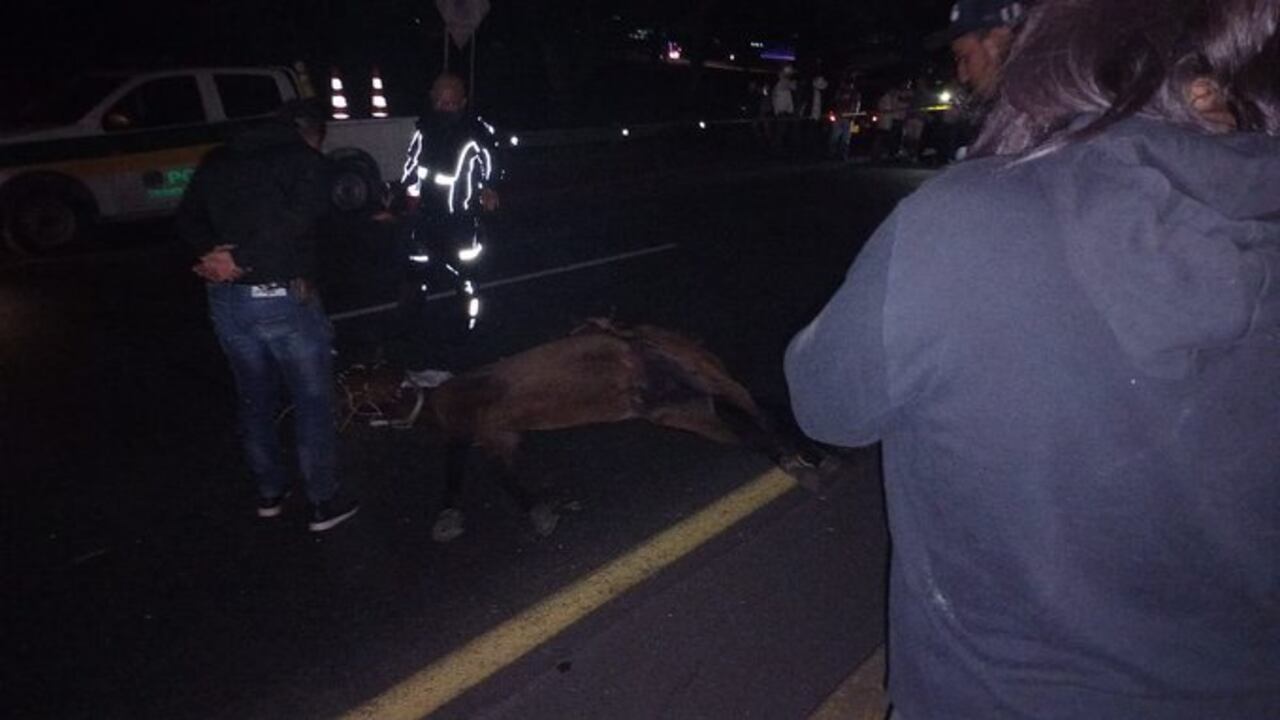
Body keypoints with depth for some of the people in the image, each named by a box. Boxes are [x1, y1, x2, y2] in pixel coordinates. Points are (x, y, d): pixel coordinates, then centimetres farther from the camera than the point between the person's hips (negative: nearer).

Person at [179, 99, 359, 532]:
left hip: (225, 298, 6)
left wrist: (213, 252, -6)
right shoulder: (305, 159, -5)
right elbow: (299, 219, -21)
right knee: (313, 403, 7)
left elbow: (187, 219, 9)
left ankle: (269, 493, 33)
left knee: (255, 400, 20)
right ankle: (324, 504, 15)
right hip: (283, 298, -6)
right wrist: (240, 260, -19)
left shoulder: (219, 160, 14)